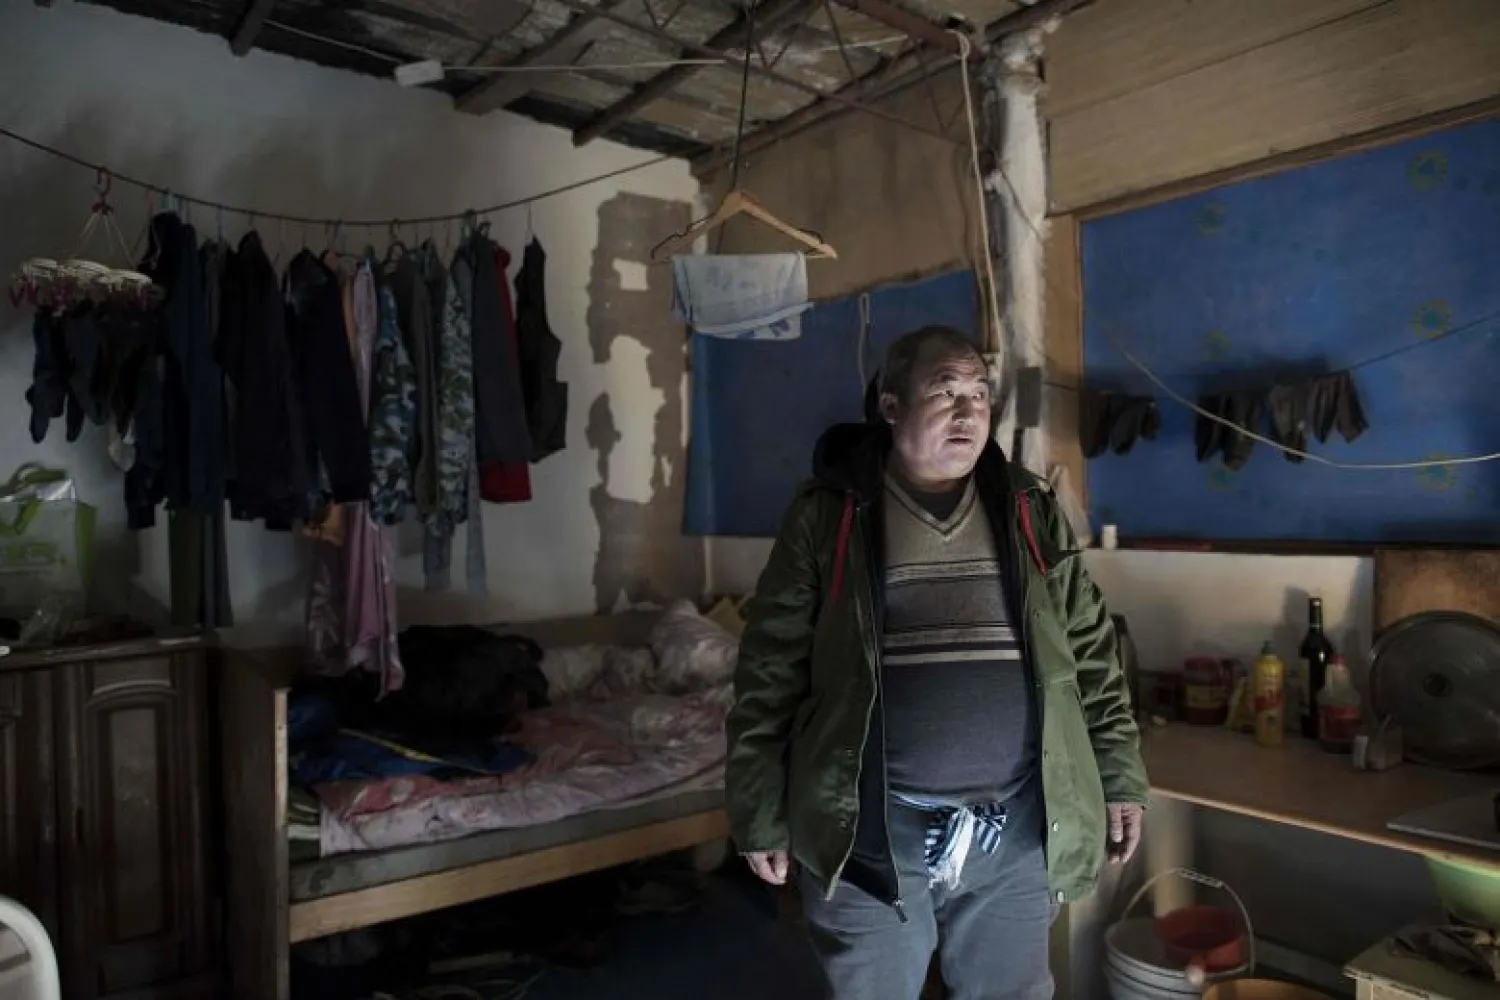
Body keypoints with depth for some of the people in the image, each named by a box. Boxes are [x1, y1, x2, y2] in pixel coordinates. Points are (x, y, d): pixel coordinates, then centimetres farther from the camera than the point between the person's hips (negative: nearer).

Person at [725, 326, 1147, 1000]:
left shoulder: (1032, 514, 5)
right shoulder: (826, 518, -5)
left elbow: (1091, 656, 10)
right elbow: (769, 678, -4)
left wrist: (1119, 780, 7)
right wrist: (761, 817, -4)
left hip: (1018, 834, 3)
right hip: (869, 835, -3)